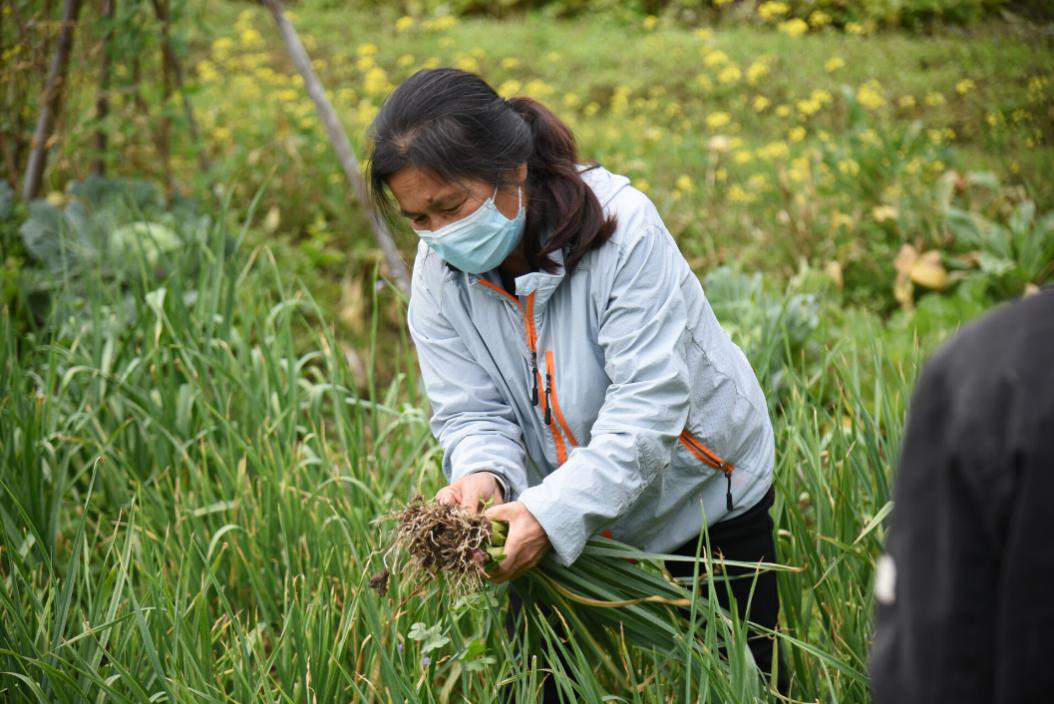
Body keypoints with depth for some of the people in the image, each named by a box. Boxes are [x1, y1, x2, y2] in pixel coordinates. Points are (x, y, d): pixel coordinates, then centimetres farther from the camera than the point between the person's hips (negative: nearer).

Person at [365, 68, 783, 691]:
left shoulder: (623, 226, -29)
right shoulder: (440, 270, -13)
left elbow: (647, 405, -33)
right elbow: (470, 407, -10)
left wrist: (555, 511, -44)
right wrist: (483, 472, -34)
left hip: (703, 494, -3)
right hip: (571, 513, 4)